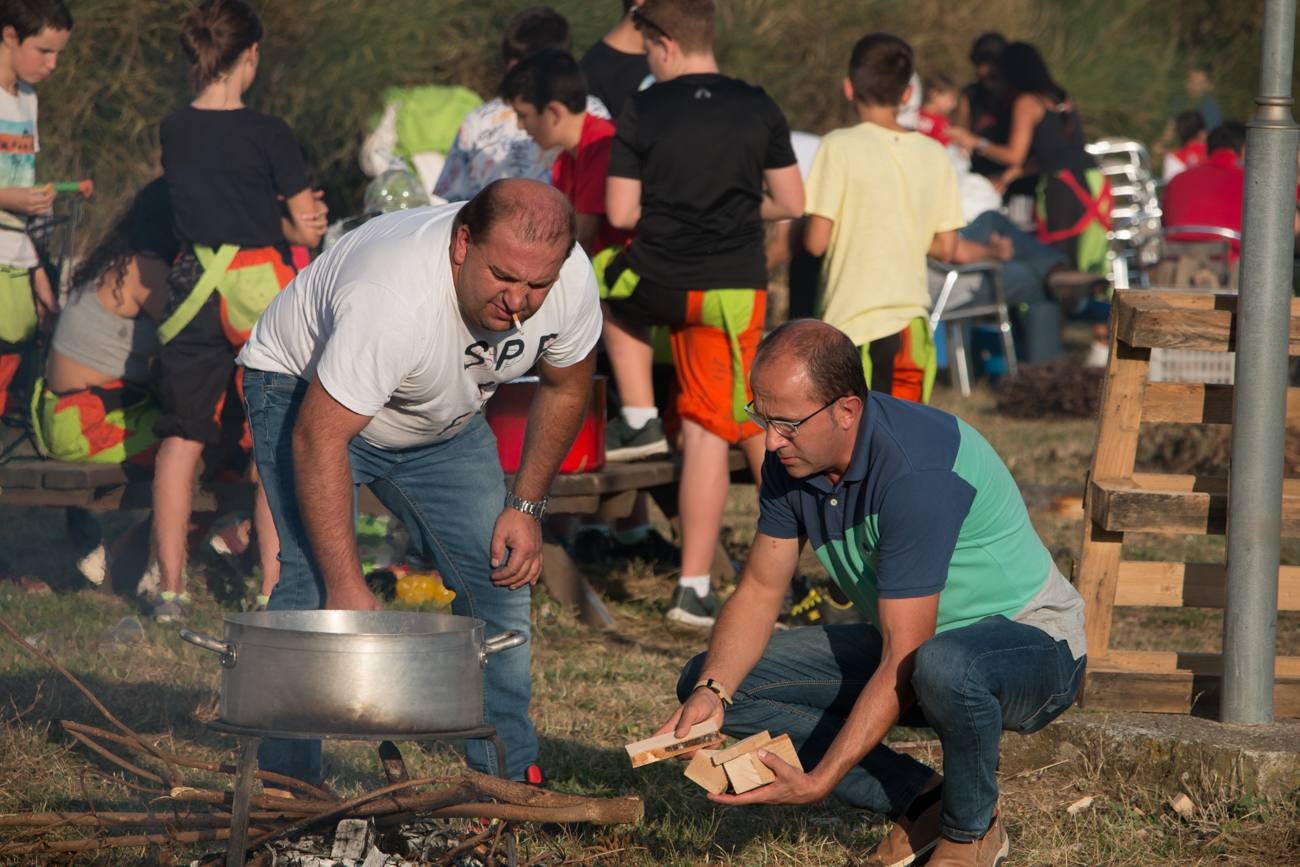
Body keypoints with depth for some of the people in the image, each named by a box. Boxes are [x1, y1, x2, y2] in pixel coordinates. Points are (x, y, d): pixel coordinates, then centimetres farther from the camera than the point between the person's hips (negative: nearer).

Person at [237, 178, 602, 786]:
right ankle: (283, 783, -16)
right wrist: (348, 587, -43)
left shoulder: (571, 282, -23)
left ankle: (511, 777, 8)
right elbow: (318, 438, -41)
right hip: (305, 393, -6)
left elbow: (565, 388, -1)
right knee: (316, 579, -22)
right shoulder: (391, 301, -43)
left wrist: (526, 506, -8)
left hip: (442, 420, 6)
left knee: (499, 575, -2)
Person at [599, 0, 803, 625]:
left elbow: (621, 214, -6)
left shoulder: (642, 113, -6)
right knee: (710, 431, 6)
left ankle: (638, 418, 26)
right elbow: (790, 204, 6)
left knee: (605, 276, 35)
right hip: (734, 287, 2)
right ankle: (694, 587, 4)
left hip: (658, 284, -2)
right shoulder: (758, 109, 2)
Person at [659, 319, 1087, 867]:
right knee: (708, 678, -6)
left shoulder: (916, 471, -32)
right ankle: (922, 801, -3)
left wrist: (818, 783, -35)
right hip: (907, 641, 8)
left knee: (940, 666, -44)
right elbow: (758, 593, 1)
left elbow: (902, 664, -32)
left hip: (1032, 642, -8)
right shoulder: (793, 458, -7)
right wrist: (709, 692, -18)